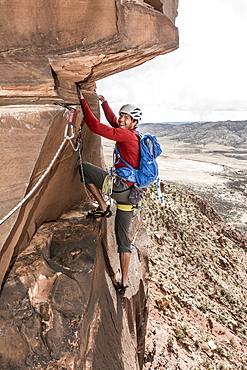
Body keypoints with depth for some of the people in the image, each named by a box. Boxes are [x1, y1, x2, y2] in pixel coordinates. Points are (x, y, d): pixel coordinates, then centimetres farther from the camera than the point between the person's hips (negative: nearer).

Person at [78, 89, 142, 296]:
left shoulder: (127, 135, -9)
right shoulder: (133, 137, 19)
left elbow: (96, 127, -15)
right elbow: (113, 121, 35)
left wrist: (83, 102, -7)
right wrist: (104, 103, 42)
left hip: (119, 185, -10)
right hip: (129, 193, 10)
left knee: (84, 168, -1)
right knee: (123, 238, 13)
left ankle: (103, 207, 1)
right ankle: (124, 282, 20)